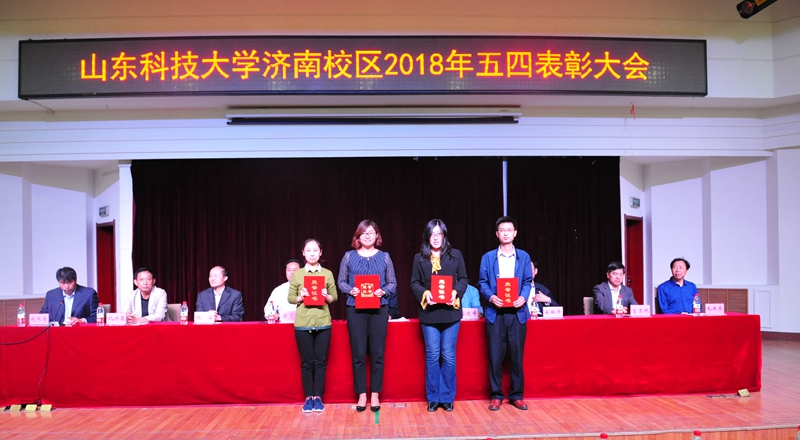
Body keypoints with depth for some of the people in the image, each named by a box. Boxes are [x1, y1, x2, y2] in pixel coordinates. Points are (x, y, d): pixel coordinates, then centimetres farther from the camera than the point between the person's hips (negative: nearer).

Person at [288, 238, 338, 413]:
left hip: (323, 323, 1)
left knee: (320, 360, 4)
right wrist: (301, 297, -16)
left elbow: (334, 297, 7)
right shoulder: (297, 274, 3)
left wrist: (326, 296, -13)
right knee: (306, 361, 5)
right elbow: (290, 298, 3)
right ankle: (308, 397, 16)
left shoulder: (328, 273, 5)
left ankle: (318, 397, 15)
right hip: (303, 323, -1)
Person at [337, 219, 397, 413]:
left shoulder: (384, 257, 6)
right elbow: (341, 282, 6)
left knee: (377, 353, 2)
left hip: (379, 309, 0)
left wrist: (383, 291, -13)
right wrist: (351, 290, -12)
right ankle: (361, 395, 13)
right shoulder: (349, 256, 6)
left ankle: (375, 395, 14)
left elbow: (393, 283, 6)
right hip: (355, 309, 0)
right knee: (358, 353, 2)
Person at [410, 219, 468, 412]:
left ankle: (447, 397, 15)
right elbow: (414, 283, 4)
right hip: (429, 312, 0)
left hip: (450, 311, 0)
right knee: (432, 355, 5)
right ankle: (433, 398, 15)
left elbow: (463, 279, 5)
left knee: (449, 356, 4)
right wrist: (424, 293, -15)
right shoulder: (419, 258, 6)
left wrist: (456, 292, -14)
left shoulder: (455, 255, 6)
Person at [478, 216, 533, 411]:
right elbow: (482, 282, 4)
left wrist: (523, 297, -12)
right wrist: (491, 297, -14)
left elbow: (527, 281, 7)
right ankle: (496, 395, 13)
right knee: (495, 355, 1)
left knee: (516, 355, 5)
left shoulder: (523, 256, 9)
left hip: (517, 312, 1)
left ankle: (516, 395, 16)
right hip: (495, 312, -1)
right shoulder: (488, 257, 6)